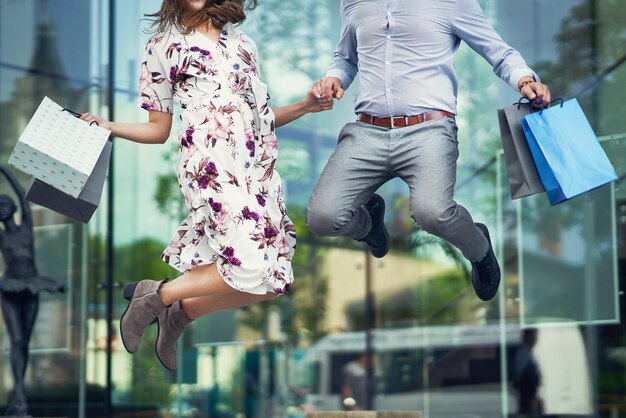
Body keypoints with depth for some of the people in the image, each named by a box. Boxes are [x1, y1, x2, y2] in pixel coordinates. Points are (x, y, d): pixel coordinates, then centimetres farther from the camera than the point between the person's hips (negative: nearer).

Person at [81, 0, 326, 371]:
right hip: (212, 160, -6)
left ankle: (180, 312, 12)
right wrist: (109, 127, -2)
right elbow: (159, 130, 13)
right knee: (255, 269, -22)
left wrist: (303, 106, 11)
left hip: (260, 164, 6)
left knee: (273, 276, -7)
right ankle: (156, 295, -2)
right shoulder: (163, 46, 14)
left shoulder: (242, 41, 25)